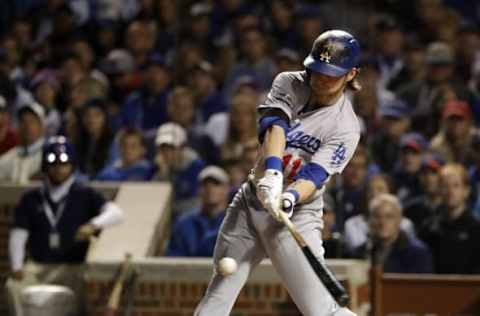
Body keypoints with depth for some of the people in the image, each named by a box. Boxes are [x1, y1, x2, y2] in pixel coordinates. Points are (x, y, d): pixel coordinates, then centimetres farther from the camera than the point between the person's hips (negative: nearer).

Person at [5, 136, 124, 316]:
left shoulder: (85, 196, 7)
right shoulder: (31, 199, 14)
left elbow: (116, 213, -6)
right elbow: (18, 235, 8)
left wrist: (94, 225, -27)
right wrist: (16, 266, -10)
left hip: (74, 267, -2)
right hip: (38, 266, 2)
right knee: (14, 286, -28)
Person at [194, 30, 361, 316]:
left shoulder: (346, 127, -13)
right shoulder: (289, 84, -2)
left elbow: (315, 174, -24)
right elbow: (274, 126, -20)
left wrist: (290, 198, -46)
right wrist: (273, 172, -39)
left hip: (297, 215, -5)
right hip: (251, 200, 5)